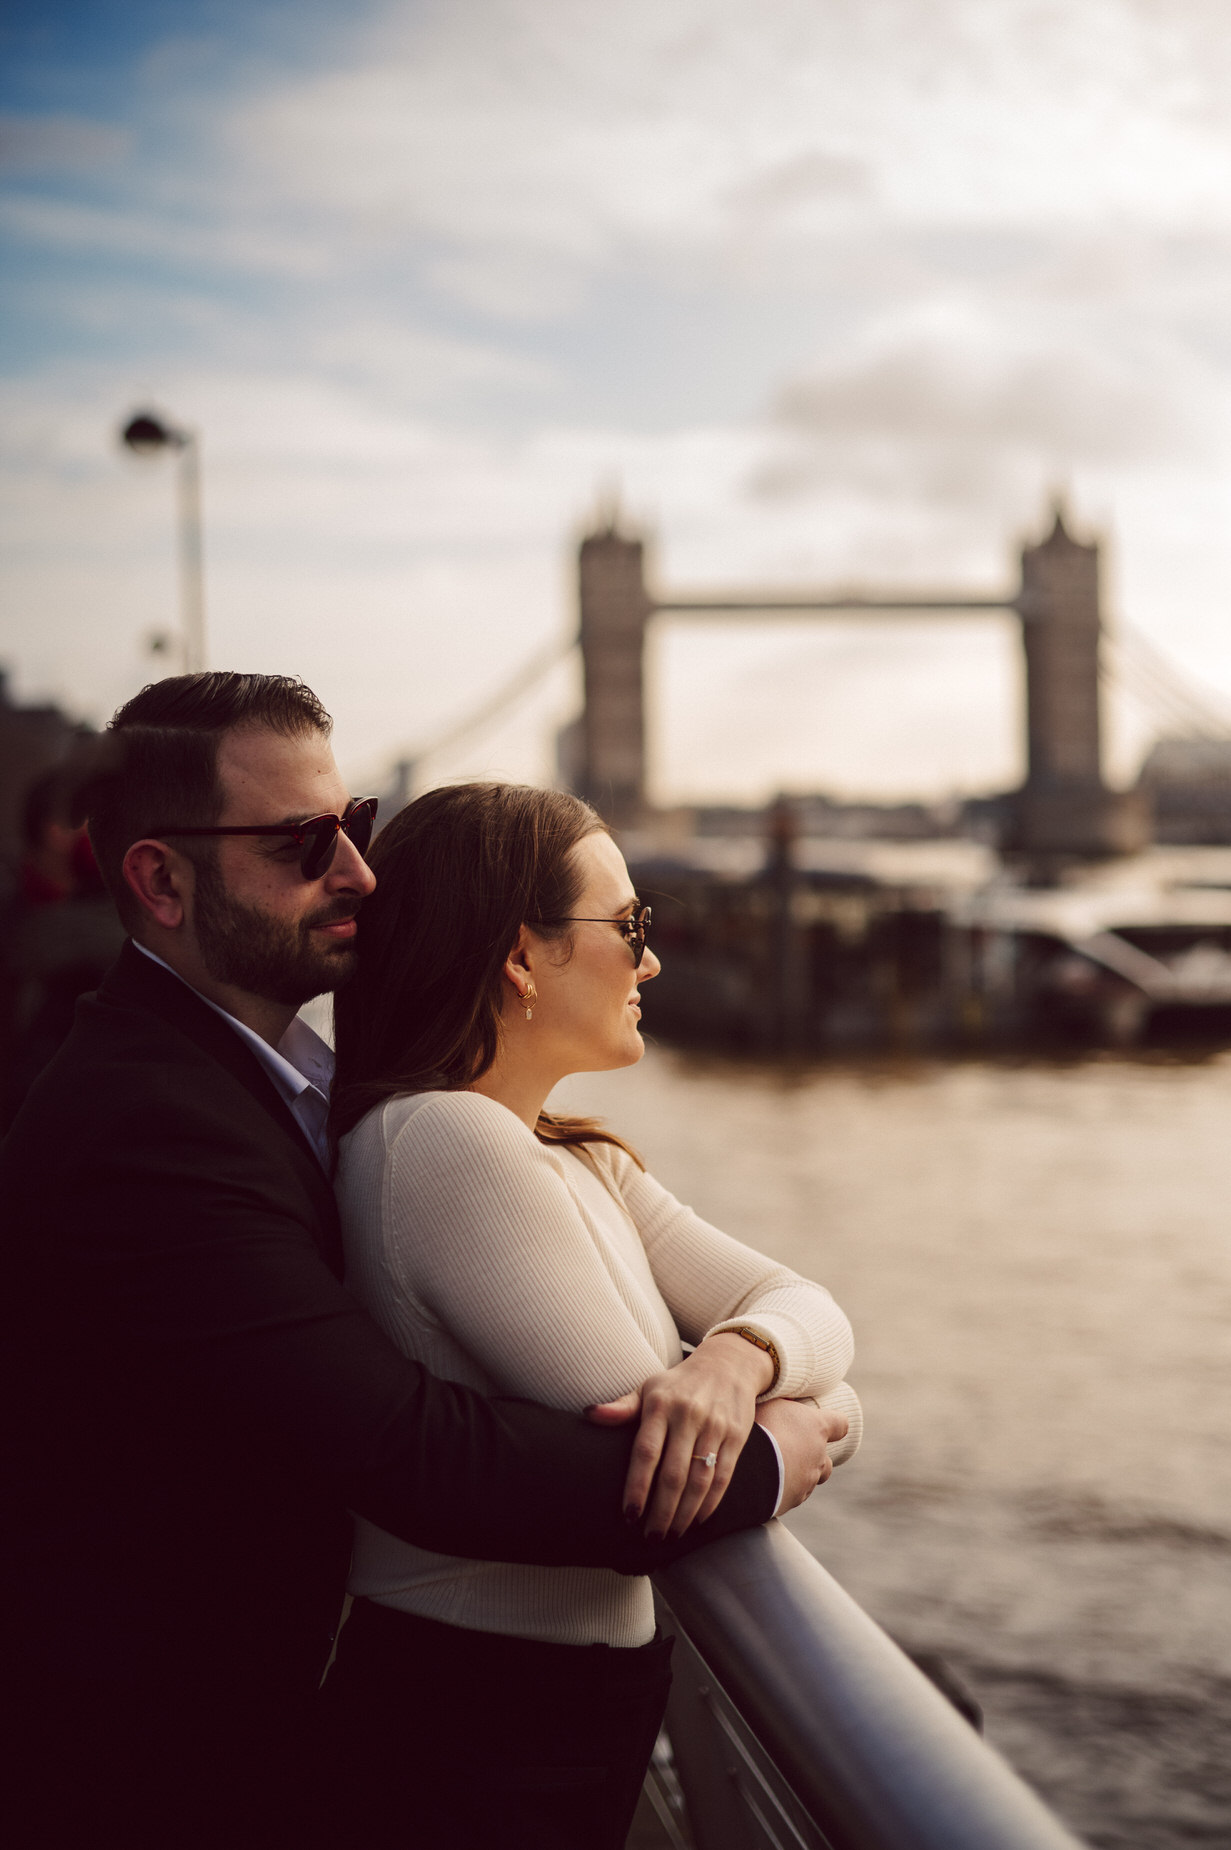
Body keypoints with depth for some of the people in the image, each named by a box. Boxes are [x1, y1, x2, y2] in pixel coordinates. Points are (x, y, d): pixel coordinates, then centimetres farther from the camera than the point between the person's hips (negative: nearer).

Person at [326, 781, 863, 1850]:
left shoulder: (578, 1160, 8)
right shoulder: (447, 1141, -23)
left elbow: (807, 1307, 1)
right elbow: (660, 1492, -25)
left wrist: (740, 1357, -21)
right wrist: (824, 1416, -7)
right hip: (489, 1743, -9)